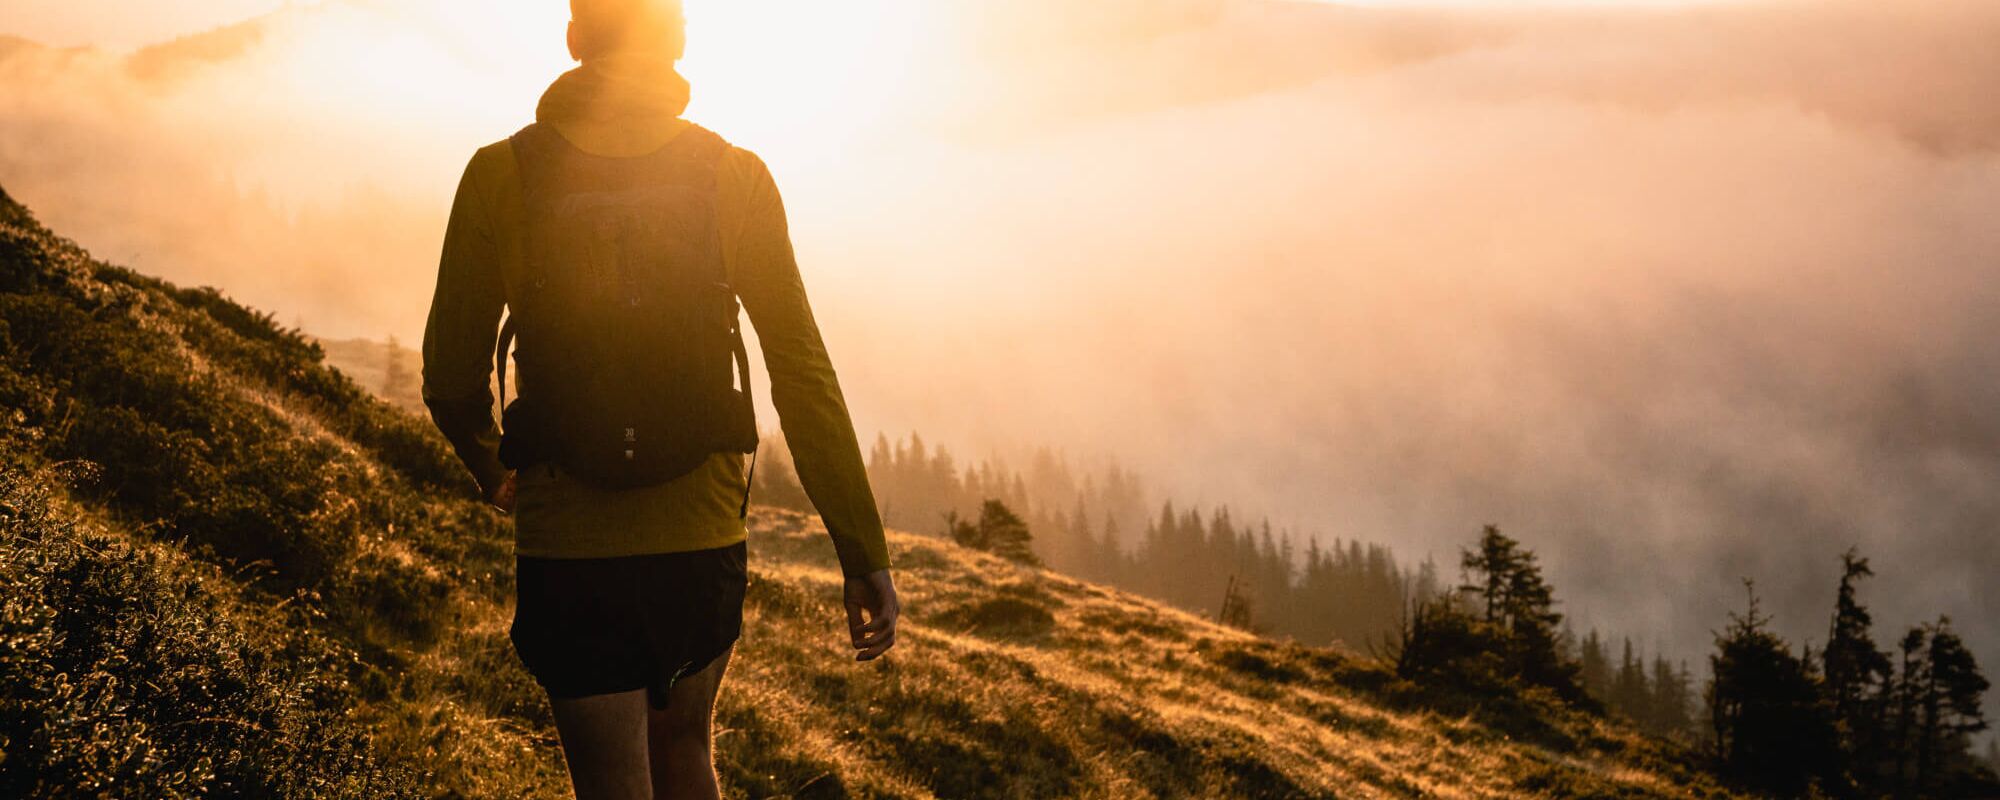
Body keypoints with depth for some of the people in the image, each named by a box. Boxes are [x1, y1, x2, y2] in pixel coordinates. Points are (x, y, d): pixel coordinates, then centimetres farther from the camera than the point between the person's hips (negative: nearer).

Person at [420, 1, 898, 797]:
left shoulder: (501, 174, -4)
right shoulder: (735, 177, -4)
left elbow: (452, 377, -1)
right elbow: (803, 374, -6)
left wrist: (493, 471, 21)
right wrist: (864, 552, -3)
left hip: (567, 549, -1)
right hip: (701, 539, 1)